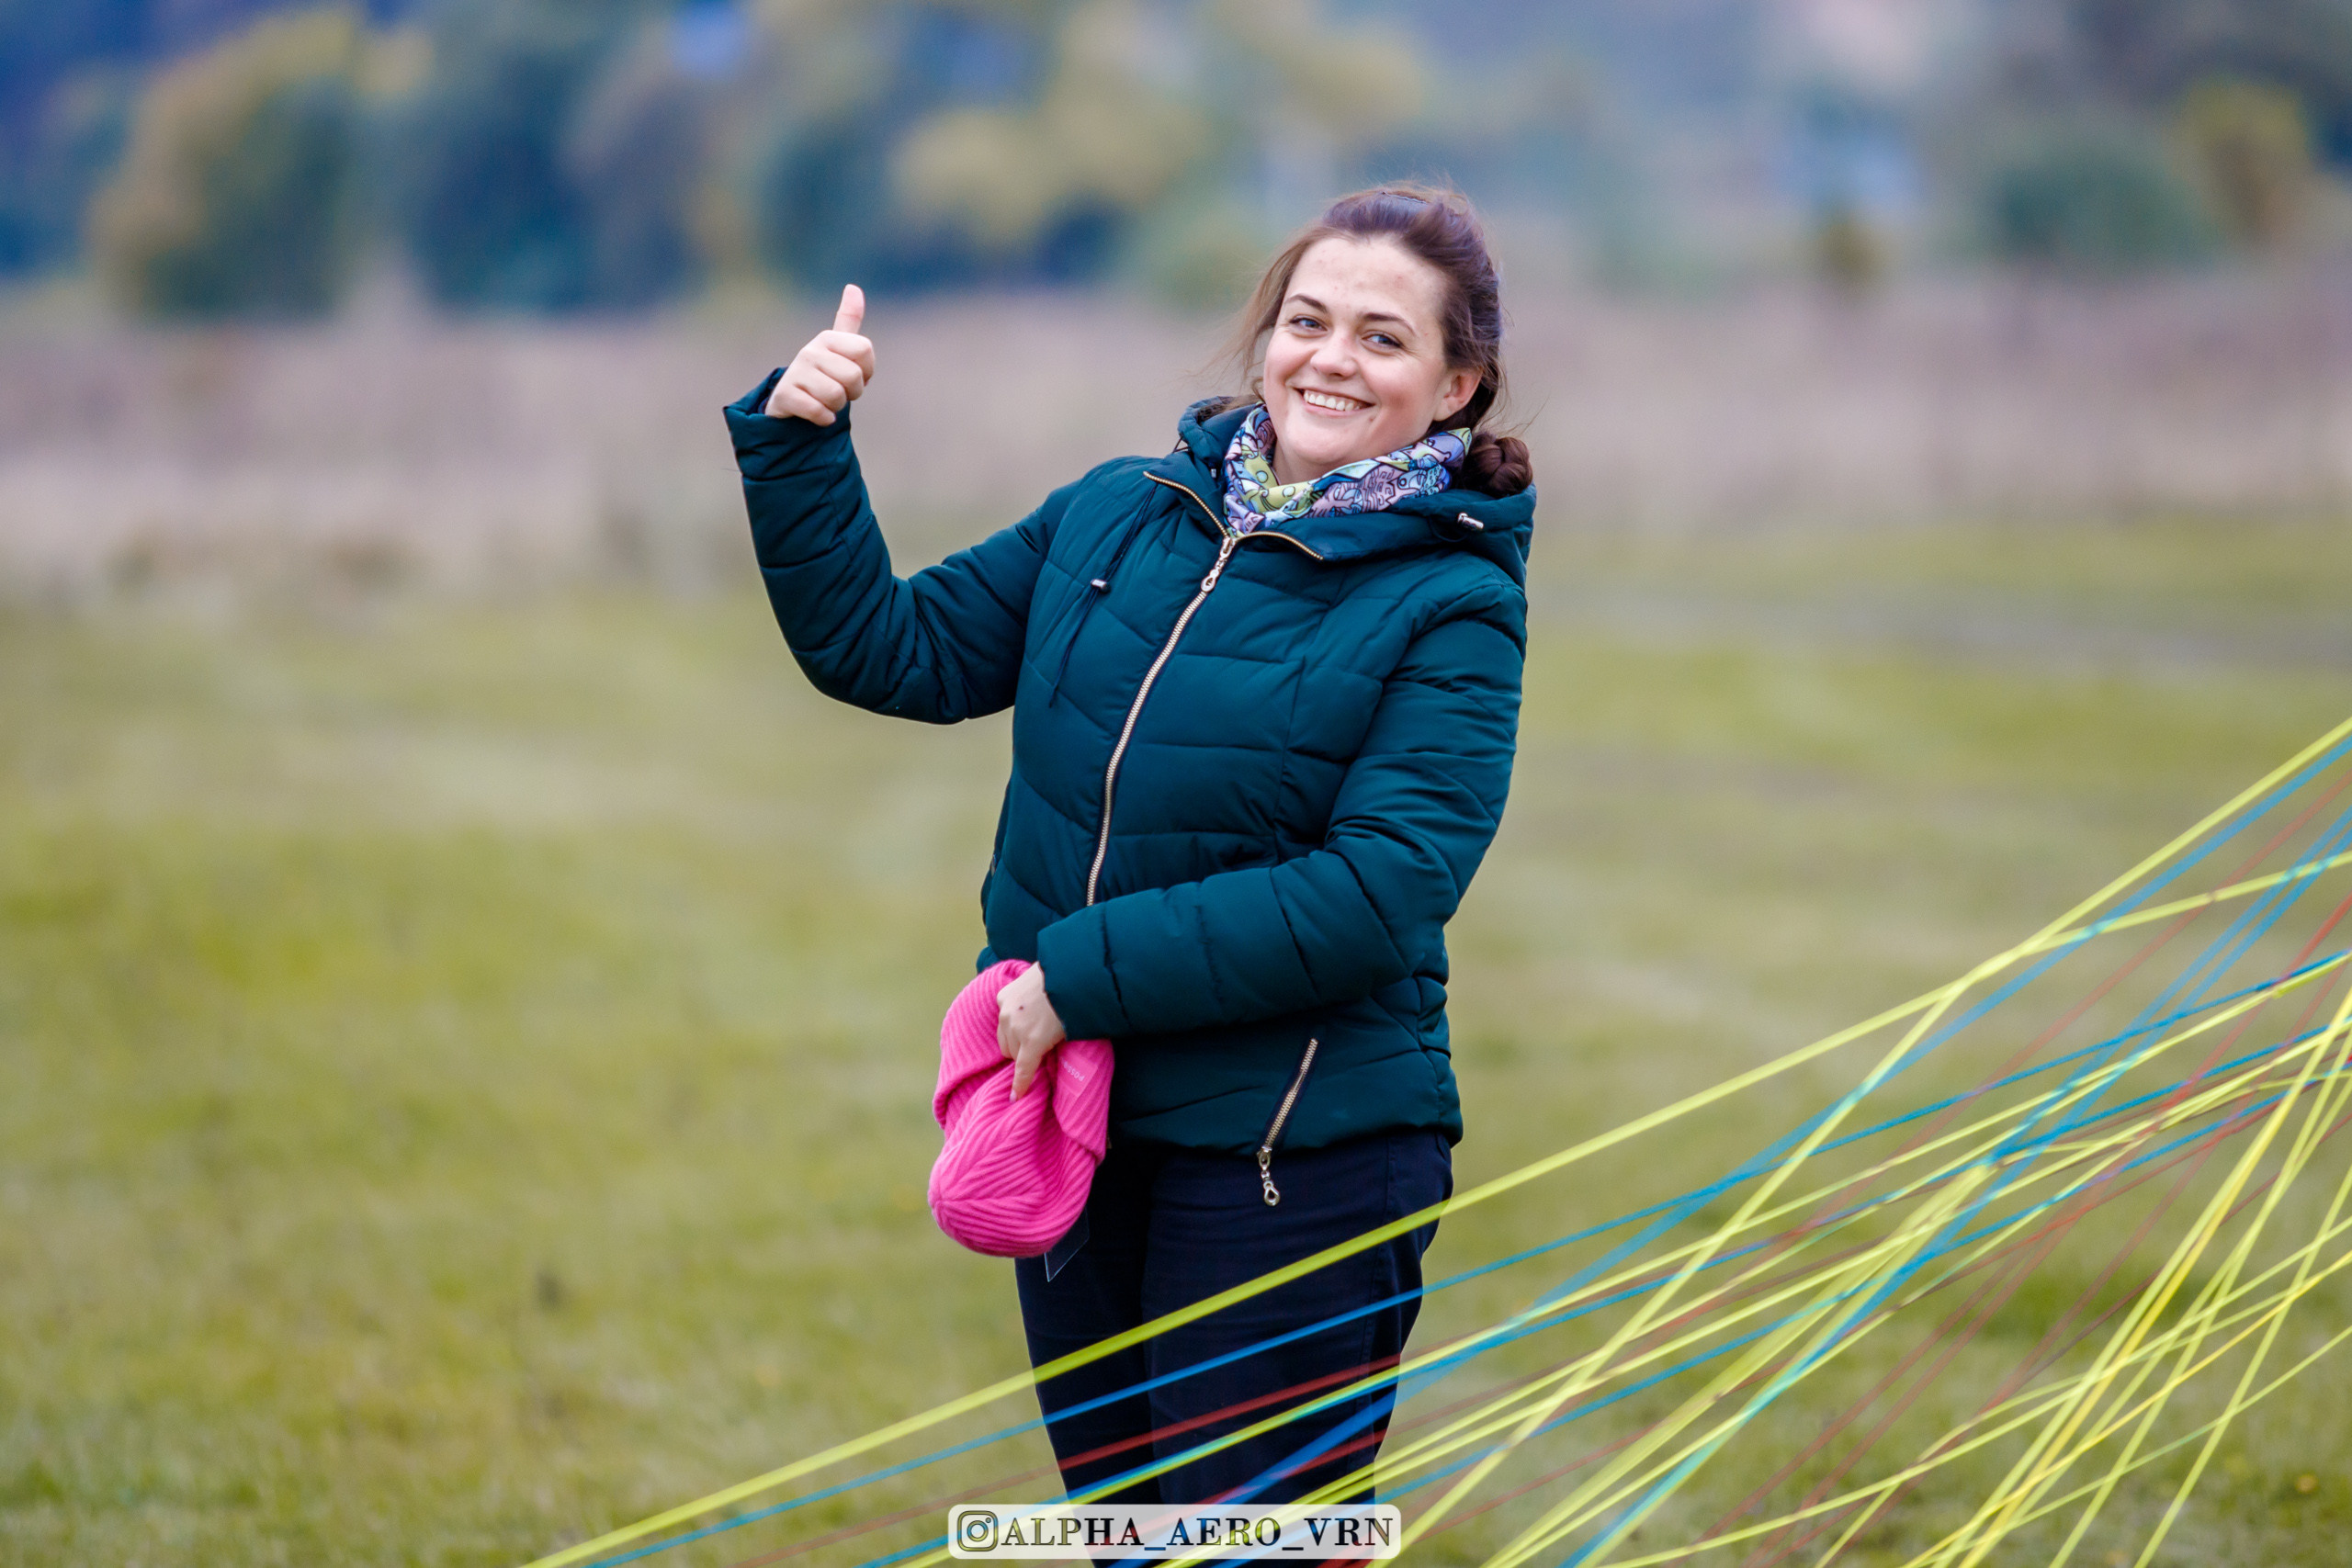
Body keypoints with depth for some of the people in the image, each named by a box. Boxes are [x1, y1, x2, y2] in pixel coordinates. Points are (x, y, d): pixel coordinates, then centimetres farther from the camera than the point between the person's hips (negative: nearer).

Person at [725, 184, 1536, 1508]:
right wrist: (796, 444, -4)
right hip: (1070, 1119, 6)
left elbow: (1379, 892, -20)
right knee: (1117, 1522, 16)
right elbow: (892, 650, 9)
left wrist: (1083, 975, -21)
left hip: (1296, 1161, -5)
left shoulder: (1453, 605, -10)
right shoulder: (1120, 514, 7)